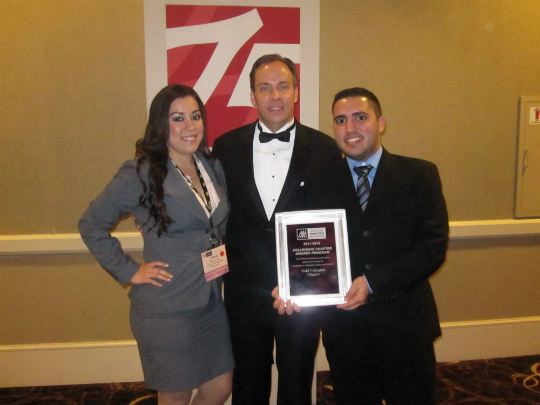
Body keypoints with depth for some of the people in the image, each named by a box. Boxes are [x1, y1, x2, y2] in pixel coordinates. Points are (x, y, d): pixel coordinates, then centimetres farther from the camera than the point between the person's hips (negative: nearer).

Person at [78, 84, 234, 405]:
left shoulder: (213, 167, 4)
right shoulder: (141, 174, -14)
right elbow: (92, 225, -9)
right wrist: (129, 272, -10)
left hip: (211, 303, 6)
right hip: (167, 310, -6)